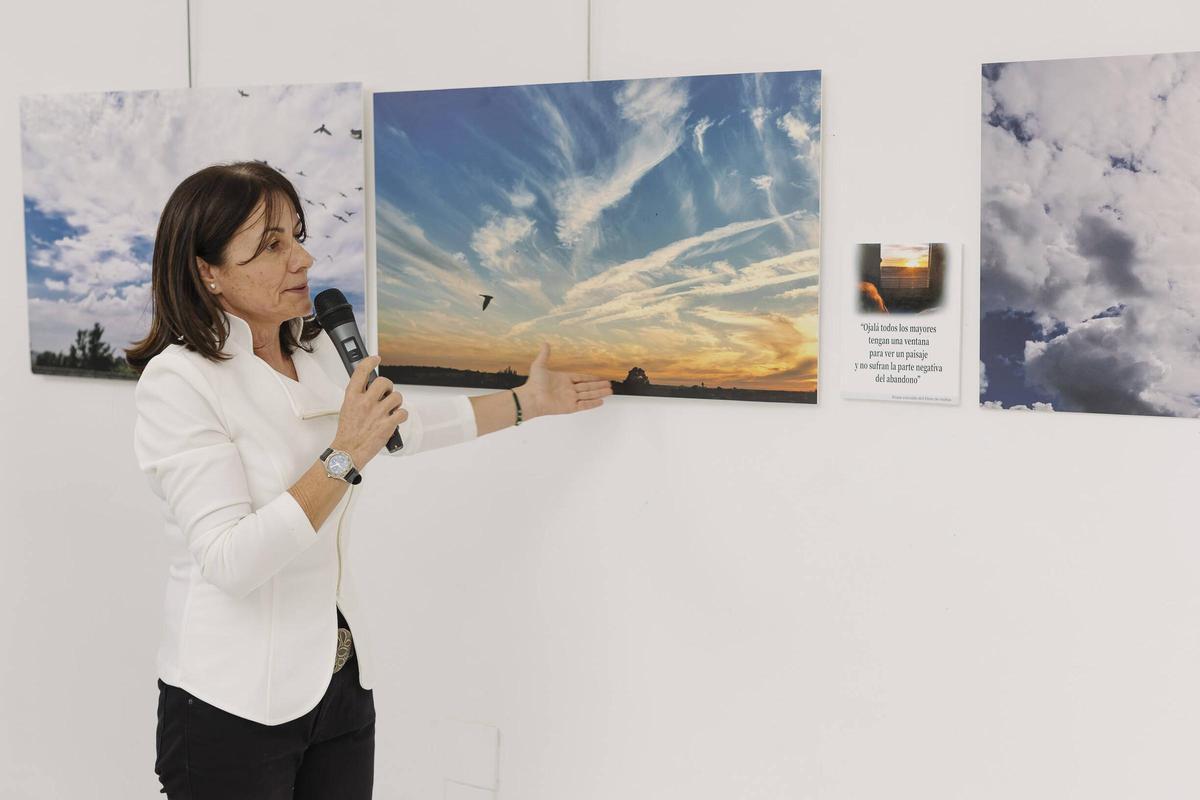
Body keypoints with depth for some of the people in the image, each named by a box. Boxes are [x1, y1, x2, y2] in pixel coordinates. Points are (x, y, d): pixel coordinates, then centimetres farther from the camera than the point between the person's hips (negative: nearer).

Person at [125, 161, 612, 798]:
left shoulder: (318, 352, 6)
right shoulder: (178, 381, -17)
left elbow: (404, 426, 24)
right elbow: (230, 563, -25)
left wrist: (528, 402, 29)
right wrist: (344, 456, -29)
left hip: (342, 682, 7)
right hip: (233, 704, -6)